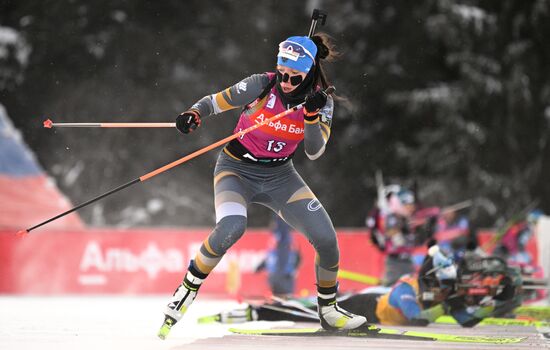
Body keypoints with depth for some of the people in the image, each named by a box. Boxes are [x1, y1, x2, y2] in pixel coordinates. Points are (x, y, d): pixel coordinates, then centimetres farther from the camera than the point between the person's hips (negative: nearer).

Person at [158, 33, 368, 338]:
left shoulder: (321, 101, -9)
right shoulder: (262, 86, -19)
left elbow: (314, 152, -15)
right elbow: (215, 101, -10)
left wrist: (312, 115, -31)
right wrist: (193, 115, -31)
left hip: (279, 175, 4)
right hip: (237, 170, -3)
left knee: (326, 239, -10)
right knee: (231, 227, -34)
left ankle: (328, 309, 15)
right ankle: (187, 291, -15)